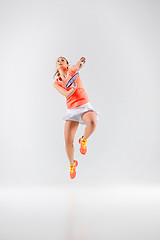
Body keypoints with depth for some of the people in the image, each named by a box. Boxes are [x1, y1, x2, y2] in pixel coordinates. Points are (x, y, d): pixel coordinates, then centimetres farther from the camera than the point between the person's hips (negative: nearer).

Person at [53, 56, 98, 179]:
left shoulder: (72, 70, 4)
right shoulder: (56, 83, 9)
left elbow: (78, 66, -21)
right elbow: (66, 94, -8)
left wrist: (82, 61, -45)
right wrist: (73, 89, -30)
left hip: (85, 106, -3)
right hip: (72, 109, 3)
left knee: (92, 123, -39)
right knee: (68, 142, -5)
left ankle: (83, 140, -4)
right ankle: (72, 164, 25)